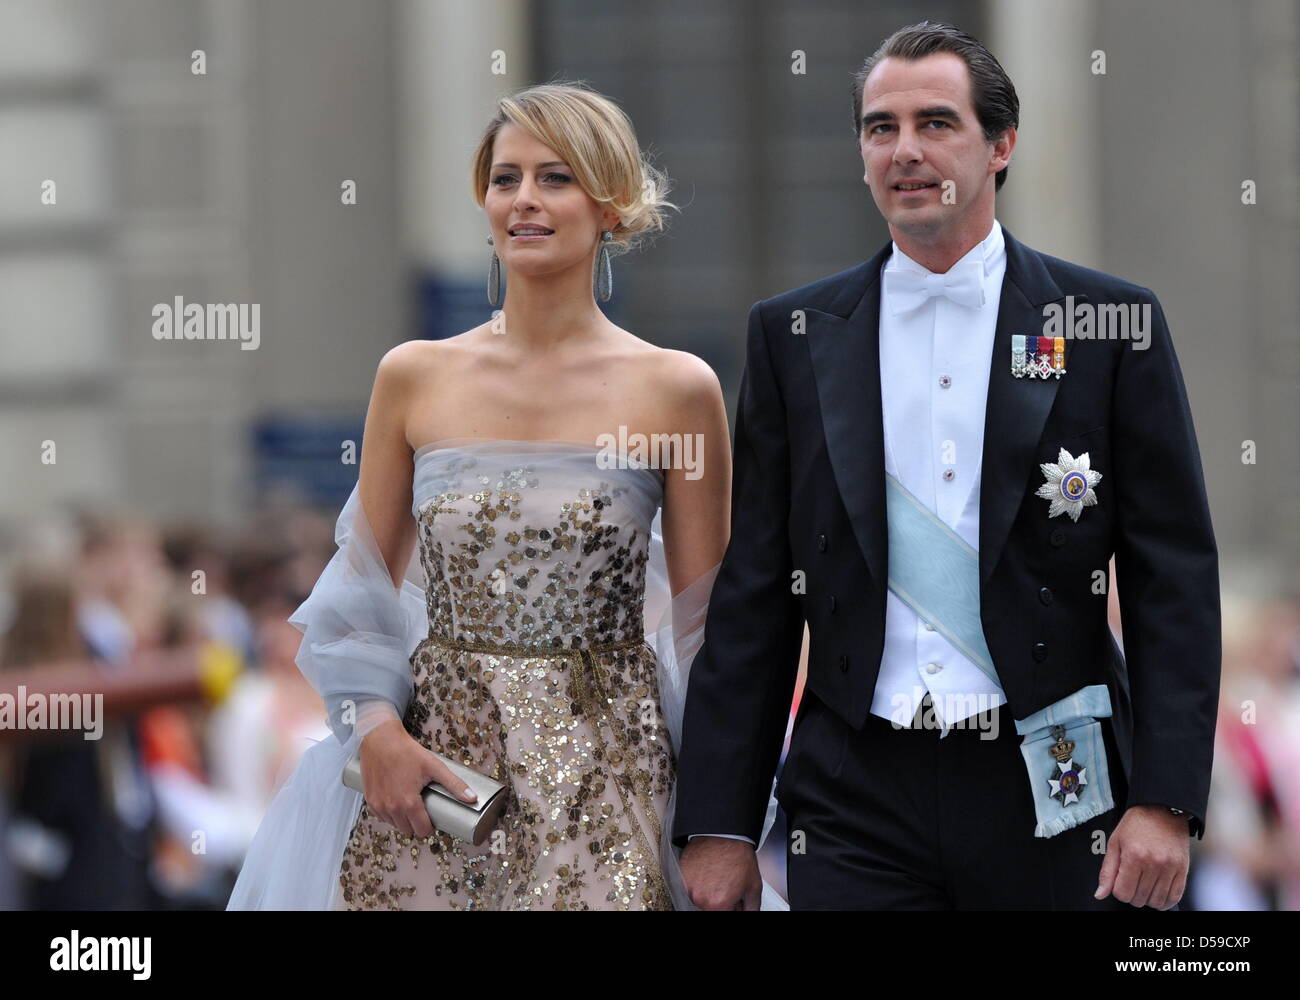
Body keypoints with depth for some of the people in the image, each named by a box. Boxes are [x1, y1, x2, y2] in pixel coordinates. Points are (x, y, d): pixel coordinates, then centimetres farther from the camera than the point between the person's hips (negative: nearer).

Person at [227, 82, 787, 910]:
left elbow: (705, 624, 2)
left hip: (606, 777, -2)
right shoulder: (415, 377, 4)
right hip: (432, 762, 2)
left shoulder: (675, 390, -2)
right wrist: (376, 730, -6)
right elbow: (365, 594, 11)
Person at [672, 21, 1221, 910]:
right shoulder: (793, 336, 8)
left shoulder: (1113, 322, 3)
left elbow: (1175, 577, 0)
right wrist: (718, 825, 3)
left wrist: (1166, 802, -9)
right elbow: (753, 593, 8)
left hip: (1049, 794, -1)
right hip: (859, 801, 1)